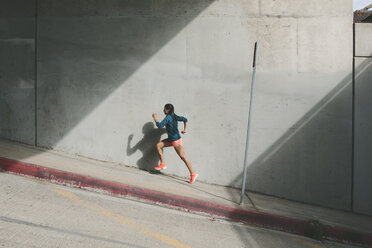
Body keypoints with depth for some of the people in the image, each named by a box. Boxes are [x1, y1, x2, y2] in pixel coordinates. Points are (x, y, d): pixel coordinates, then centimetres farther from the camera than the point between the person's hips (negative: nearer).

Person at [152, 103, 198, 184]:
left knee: (183, 157, -6)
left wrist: (154, 118, -11)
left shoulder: (168, 117, -19)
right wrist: (184, 129, 8)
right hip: (171, 139, 10)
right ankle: (162, 164, 11)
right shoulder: (174, 116, 6)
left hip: (176, 141, -10)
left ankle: (193, 174, 0)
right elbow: (185, 119, 10)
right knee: (158, 145, 7)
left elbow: (160, 125, -25)